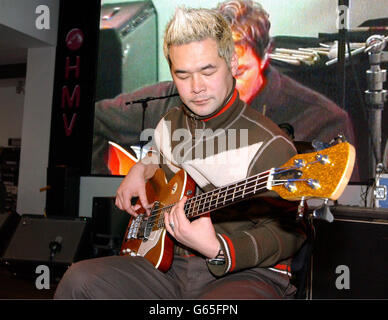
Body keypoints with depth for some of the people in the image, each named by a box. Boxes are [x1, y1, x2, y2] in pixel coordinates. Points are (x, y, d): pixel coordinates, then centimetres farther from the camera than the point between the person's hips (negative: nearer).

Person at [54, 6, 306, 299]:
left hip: (245, 273, -5)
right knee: (80, 280, -14)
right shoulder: (169, 124, 10)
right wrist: (142, 169, 13)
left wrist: (217, 250, -28)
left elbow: (287, 233, -13)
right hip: (170, 264, 6)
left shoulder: (270, 146, -13)